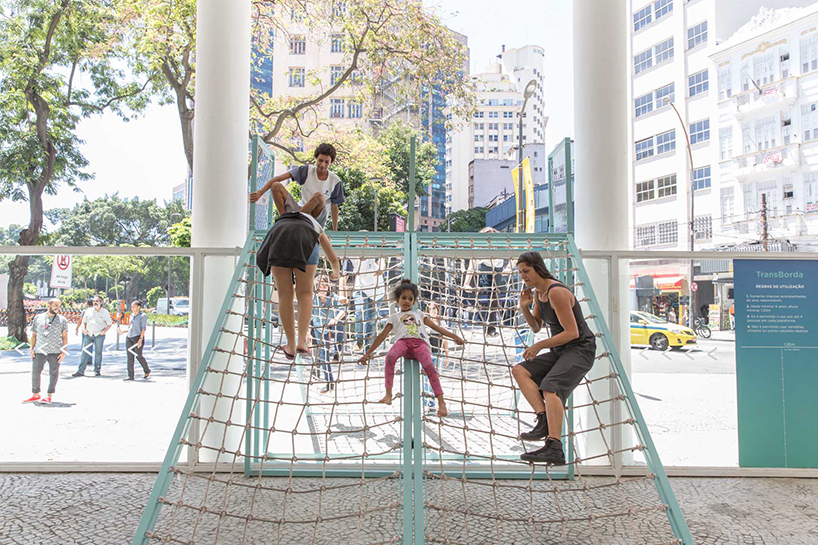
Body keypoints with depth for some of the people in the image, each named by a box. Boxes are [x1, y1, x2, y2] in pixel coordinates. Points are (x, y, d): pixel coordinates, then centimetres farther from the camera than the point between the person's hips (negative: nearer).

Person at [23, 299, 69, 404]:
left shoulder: (62, 320, 7)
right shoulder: (38, 318, 11)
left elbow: (65, 337, 6)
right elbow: (34, 335, 14)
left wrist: (64, 352, -2)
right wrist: (32, 349, 5)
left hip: (55, 352, -1)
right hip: (39, 351, 1)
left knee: (54, 373, 1)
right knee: (35, 372, 2)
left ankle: (49, 395, 11)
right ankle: (36, 395, 15)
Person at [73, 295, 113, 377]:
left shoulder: (105, 312, 2)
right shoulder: (88, 311, 10)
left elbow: (109, 324, 4)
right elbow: (83, 321, 17)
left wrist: (104, 331, -10)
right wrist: (83, 329, 1)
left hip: (99, 335, -3)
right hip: (88, 334, 3)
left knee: (98, 352, 4)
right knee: (84, 352, -1)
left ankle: (97, 370, 13)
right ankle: (80, 371, 0)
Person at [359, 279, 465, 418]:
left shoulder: (419, 313, 35)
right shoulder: (394, 317, 31)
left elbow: (437, 327, 29)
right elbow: (382, 336, 26)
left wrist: (455, 337, 17)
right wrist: (368, 353, 18)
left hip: (420, 343, 0)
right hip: (403, 341, 0)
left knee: (429, 366, -30)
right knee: (390, 356, -36)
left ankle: (441, 402, -31)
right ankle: (388, 394, -31)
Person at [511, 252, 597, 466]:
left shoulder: (557, 292, -20)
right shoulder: (538, 292, 9)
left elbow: (572, 332, -22)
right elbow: (536, 327, 15)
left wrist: (539, 345, -16)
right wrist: (524, 307, -3)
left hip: (580, 351, -9)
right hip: (561, 353, 9)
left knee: (550, 388, -31)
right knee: (519, 371, -7)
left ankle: (554, 449, -38)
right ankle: (544, 420, -19)